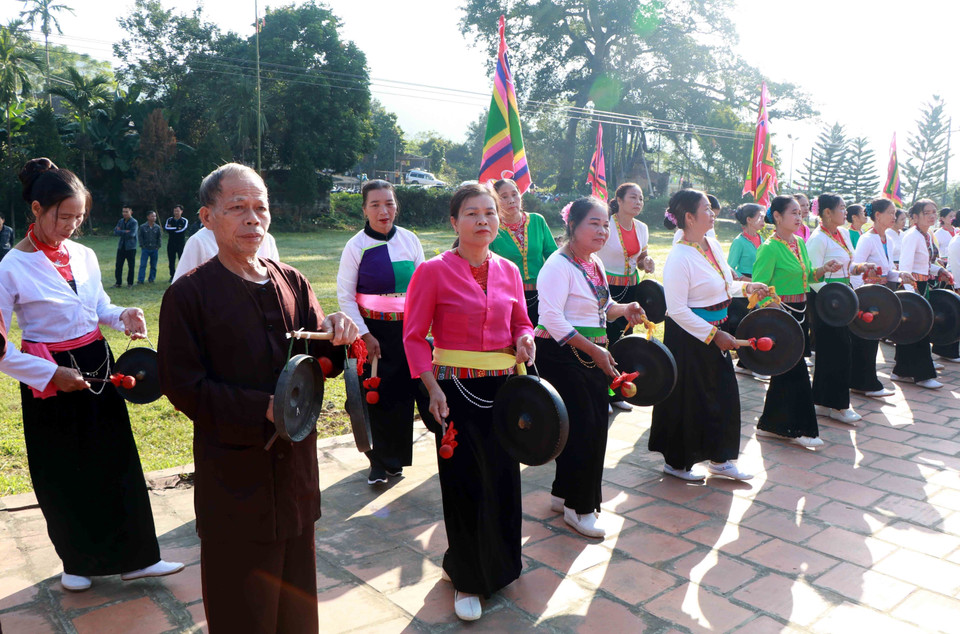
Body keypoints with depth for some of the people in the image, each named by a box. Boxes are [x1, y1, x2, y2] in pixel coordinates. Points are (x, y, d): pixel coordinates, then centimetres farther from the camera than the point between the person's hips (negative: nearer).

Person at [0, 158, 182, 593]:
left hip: (98, 368, 5)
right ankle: (77, 562, 32)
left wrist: (124, 316, -4)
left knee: (119, 464, 7)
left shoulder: (84, 256, 2)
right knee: (64, 477, 10)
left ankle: (136, 557, 20)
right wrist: (52, 374, -19)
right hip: (50, 379, -4)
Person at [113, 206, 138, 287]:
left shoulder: (134, 222, -7)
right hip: (121, 246, 5)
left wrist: (121, 232, -8)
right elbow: (115, 231, 1)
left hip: (130, 247, -5)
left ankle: (130, 283, 12)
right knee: (119, 265, 3)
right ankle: (118, 282, 11)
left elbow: (132, 234, -18)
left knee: (131, 266, 2)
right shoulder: (121, 221, 12)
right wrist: (125, 232, -14)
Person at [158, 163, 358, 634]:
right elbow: (183, 387, -12)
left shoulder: (291, 282, 5)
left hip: (294, 466, 5)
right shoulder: (189, 294, -9)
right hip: (233, 476, -4)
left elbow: (322, 363, 4)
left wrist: (336, 334, -19)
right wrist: (264, 409, -22)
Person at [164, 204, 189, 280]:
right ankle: (172, 276, 15)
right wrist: (177, 228, -13)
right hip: (171, 243, 3)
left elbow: (182, 230, -15)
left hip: (181, 243, -3)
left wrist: (171, 229, -9)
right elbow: (166, 228, -8)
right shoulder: (169, 220, 9)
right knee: (171, 261, 6)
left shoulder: (184, 221, 1)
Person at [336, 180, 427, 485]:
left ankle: (396, 458, 23)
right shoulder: (356, 246, -5)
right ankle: (380, 462, 17)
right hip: (374, 330, -2)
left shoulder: (410, 240, 4)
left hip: (408, 329, 3)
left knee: (404, 393, 5)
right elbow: (345, 296, -4)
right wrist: (364, 335, -9)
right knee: (377, 396, 1)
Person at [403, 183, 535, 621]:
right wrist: (433, 388, -16)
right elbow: (414, 336, -7)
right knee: (465, 483, 4)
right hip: (457, 390, -4)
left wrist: (525, 340, -8)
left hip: (504, 388, 5)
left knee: (503, 478, 14)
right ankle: (466, 578, 26)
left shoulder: (508, 270, 6)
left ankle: (498, 564, 39)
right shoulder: (433, 271, -8)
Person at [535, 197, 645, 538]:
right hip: (562, 357, -9)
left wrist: (623, 309, 4)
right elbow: (552, 317, -24)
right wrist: (593, 349, -26)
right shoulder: (558, 265, -15)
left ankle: (564, 493, 30)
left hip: (593, 356, 9)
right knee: (581, 428, -5)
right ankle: (578, 507, 13)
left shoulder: (595, 263, 13)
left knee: (596, 427, 12)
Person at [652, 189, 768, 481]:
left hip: (716, 331, 8)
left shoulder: (713, 245, 6)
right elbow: (677, 310, -23)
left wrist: (746, 287, 4)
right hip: (688, 337, -8)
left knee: (724, 394, 13)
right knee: (688, 399, 4)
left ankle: (720, 458, 29)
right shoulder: (679, 258, -21)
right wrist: (714, 334, -21)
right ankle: (676, 462, 23)